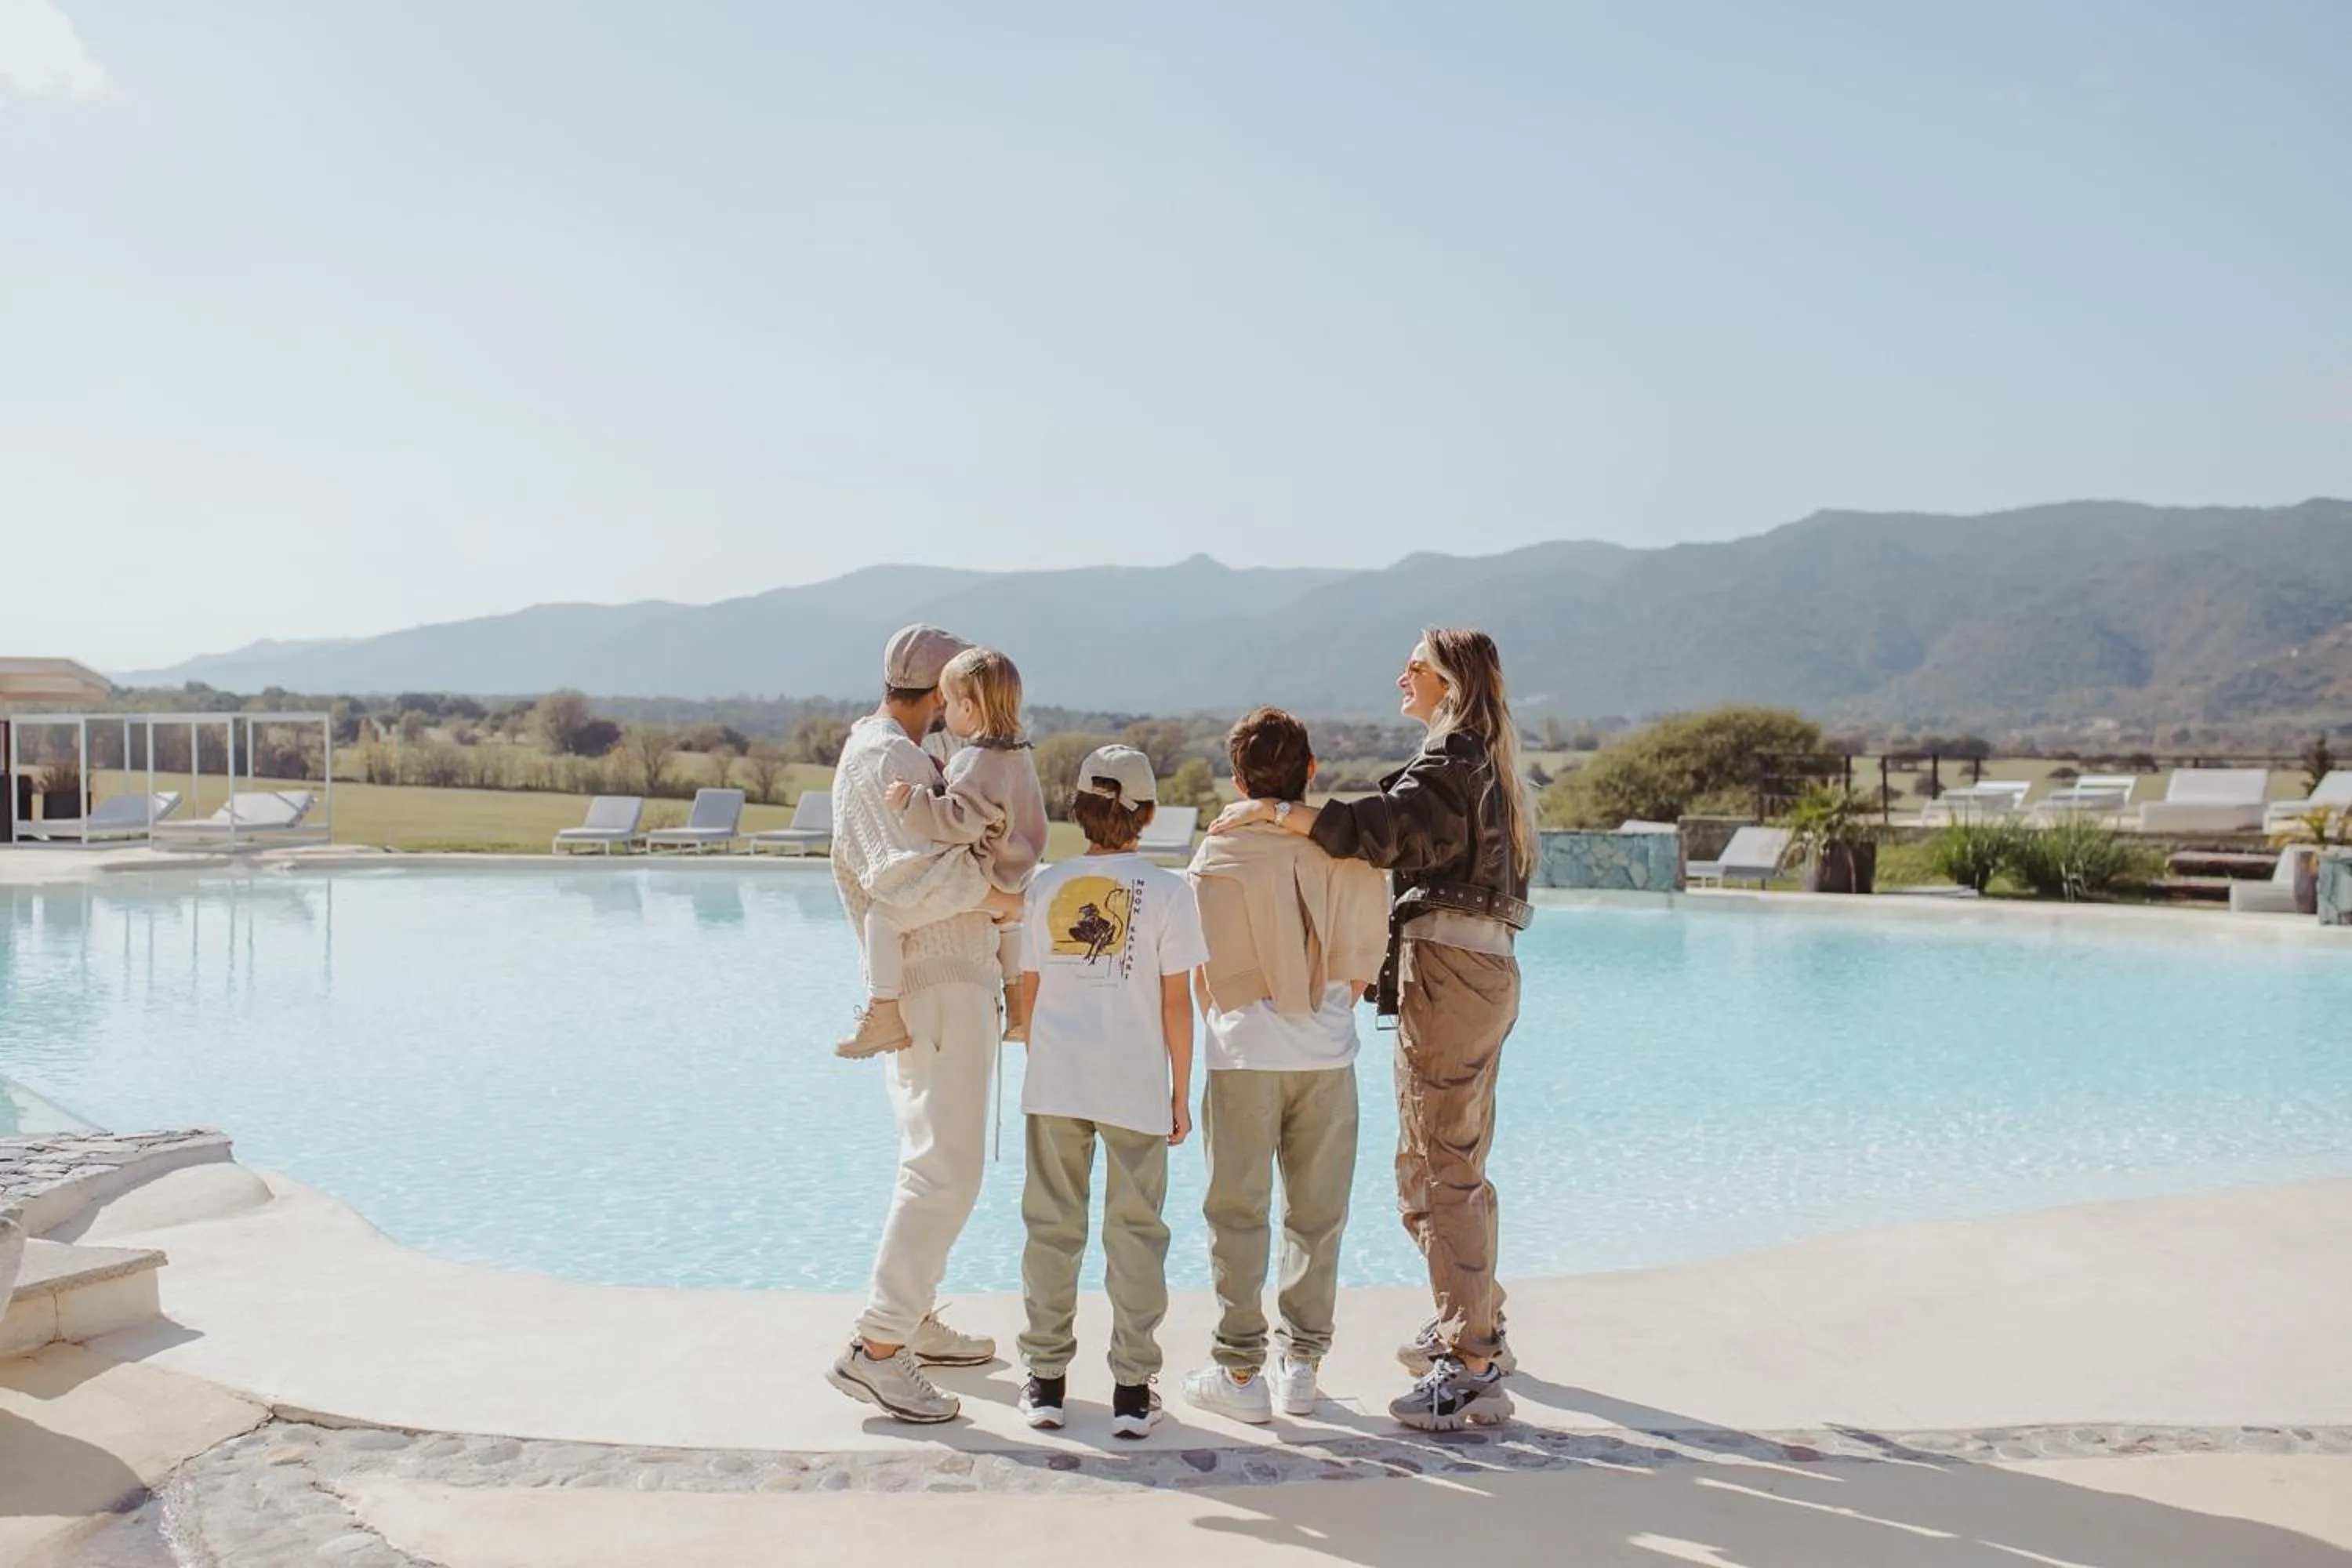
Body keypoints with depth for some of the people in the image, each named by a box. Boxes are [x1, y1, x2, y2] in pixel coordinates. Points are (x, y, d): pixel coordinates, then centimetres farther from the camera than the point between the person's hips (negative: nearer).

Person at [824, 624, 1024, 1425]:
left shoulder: (897, 752, 18)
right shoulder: (887, 757, -14)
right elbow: (909, 879, -26)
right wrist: (997, 898, -16)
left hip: (950, 982, 11)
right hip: (935, 988, -11)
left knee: (934, 1159, 18)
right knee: (945, 1170, -11)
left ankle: (915, 1322, 28)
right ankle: (876, 1349, -9)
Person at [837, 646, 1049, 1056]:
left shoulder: (976, 760, -20)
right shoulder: (1018, 754, 8)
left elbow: (963, 819, -31)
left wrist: (911, 802, -27)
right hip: (1013, 880, 10)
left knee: (883, 914, -10)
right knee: (1008, 917, 42)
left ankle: (885, 1017, -11)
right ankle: (1018, 1010, 48)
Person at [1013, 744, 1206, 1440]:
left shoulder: (1048, 887, 3)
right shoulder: (1166, 891, -4)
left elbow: (1028, 992, 7)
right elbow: (1176, 1001, -4)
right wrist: (1181, 1090, 5)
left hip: (1055, 1083, 2)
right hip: (1136, 1086, -2)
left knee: (1052, 1227, 11)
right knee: (1135, 1233, 6)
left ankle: (1046, 1380, 18)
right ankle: (1133, 1389, 8)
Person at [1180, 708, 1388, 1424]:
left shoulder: (1221, 853, -7)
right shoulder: (1350, 850, 1)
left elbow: (1203, 970, -2)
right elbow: (1365, 960, 7)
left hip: (1246, 1052, -3)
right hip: (1328, 1055, 3)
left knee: (1240, 1213, 5)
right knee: (1318, 1213, 11)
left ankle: (1240, 1371, 9)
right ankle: (1302, 1363, 17)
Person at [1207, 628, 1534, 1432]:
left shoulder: (1450, 762, -13)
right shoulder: (1482, 764, 18)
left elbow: (1376, 829, -29)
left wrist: (1269, 810, -24)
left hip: (1448, 971, -10)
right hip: (1486, 970, 10)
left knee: (1436, 1169, -8)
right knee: (1462, 1162, 20)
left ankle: (1471, 1371, -7)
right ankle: (1476, 1327, 33)